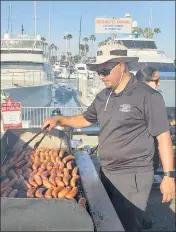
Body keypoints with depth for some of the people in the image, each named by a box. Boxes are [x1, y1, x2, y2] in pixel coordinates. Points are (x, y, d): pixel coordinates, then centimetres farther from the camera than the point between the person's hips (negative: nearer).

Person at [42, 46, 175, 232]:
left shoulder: (147, 96, -15)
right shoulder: (103, 97, 6)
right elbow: (85, 119, 20)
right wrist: (59, 119, 7)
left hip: (132, 175, -7)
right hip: (105, 172, 7)